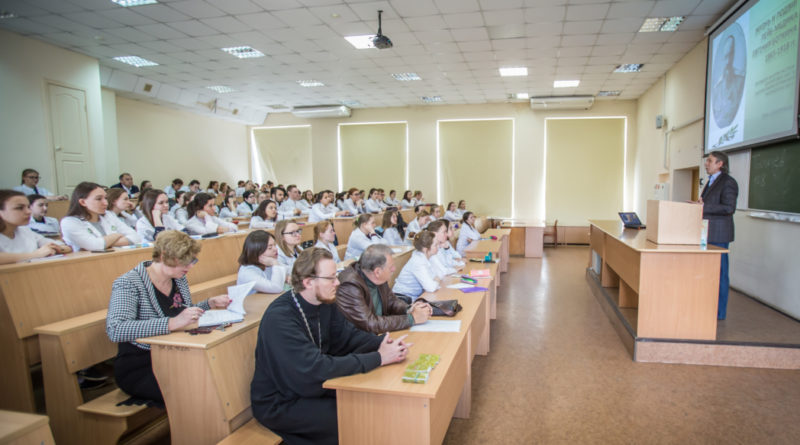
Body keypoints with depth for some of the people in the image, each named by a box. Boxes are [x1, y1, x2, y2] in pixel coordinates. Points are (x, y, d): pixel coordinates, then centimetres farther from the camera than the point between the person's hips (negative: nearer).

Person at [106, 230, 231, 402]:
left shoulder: (179, 278, 6)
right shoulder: (129, 284, -15)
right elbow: (115, 330, -32)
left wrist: (211, 303, 4)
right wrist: (172, 323, -40)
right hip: (140, 368, -6)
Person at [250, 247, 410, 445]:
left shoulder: (324, 302, -3)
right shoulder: (279, 318, -30)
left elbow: (347, 335, 3)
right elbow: (315, 368, -35)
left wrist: (382, 342, -18)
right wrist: (378, 358, -32)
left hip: (312, 385, 8)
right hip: (279, 403, -7)